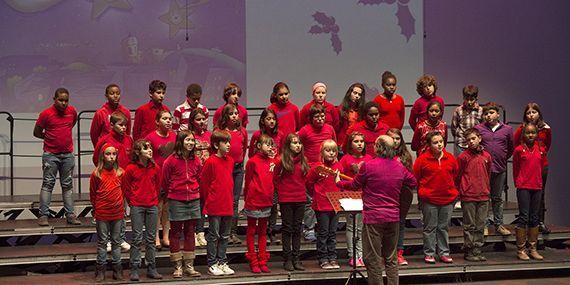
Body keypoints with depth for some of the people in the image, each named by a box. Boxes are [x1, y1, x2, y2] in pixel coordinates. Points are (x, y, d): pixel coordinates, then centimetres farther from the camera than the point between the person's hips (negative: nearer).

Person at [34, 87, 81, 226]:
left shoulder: (72, 111, 1)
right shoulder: (46, 114, -9)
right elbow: (36, 132, 0)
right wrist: (50, 137, 4)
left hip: (68, 154, 4)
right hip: (51, 154, -3)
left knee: (68, 185, 8)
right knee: (47, 184, -3)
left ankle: (70, 215, 11)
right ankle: (43, 215, -2)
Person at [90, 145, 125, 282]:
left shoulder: (120, 172, 1)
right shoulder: (97, 174, -5)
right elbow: (92, 193, 5)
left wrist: (120, 204, 11)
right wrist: (96, 207, 8)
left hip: (118, 212, 2)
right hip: (102, 213, -2)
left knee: (116, 241, 9)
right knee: (102, 241, 5)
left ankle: (117, 269, 15)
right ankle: (101, 270, 11)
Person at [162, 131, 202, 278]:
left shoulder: (196, 160, 4)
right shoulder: (171, 160, -10)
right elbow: (165, 182, -1)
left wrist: (193, 191, 9)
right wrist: (172, 193, 7)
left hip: (193, 200, 4)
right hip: (176, 201, -4)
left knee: (190, 233, 9)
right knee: (175, 233, 3)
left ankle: (189, 266, 15)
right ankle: (177, 267, 10)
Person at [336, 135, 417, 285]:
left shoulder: (368, 165, -13)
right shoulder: (399, 167, 3)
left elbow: (354, 185, 1)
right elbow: (413, 183, 17)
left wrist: (338, 182, 19)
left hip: (373, 218, -5)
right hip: (393, 217, 5)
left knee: (373, 259, 2)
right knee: (391, 258, 15)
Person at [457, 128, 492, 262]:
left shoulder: (486, 156, 9)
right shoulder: (463, 156, -5)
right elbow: (457, 176, 0)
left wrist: (487, 190, 17)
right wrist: (461, 191, 4)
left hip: (483, 197, 4)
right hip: (468, 197, -4)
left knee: (480, 226, 8)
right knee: (470, 226, 1)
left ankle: (477, 251, 15)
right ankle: (469, 252, 8)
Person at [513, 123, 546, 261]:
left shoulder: (541, 150, 7)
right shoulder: (519, 150, -4)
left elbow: (540, 167, 16)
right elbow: (515, 169, 3)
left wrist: (538, 182, 13)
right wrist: (518, 184, 7)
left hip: (537, 187, 4)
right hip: (523, 187, -4)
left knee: (534, 218, 8)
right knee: (524, 217, -5)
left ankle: (533, 249, 15)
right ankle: (520, 249, 1)